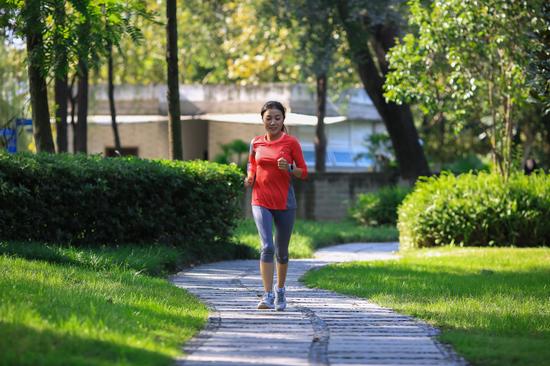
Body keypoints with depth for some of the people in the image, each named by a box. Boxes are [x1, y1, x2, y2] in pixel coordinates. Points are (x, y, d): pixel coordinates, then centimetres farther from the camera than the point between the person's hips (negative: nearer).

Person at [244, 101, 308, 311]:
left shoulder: (291, 142, -3)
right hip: (261, 202, 0)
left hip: (285, 203, 0)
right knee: (267, 247, -16)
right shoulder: (256, 143, 5)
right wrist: (249, 178, -3)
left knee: (282, 251, 11)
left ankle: (280, 291, 30)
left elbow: (303, 173, 0)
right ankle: (268, 296, -18)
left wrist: (288, 168, -20)